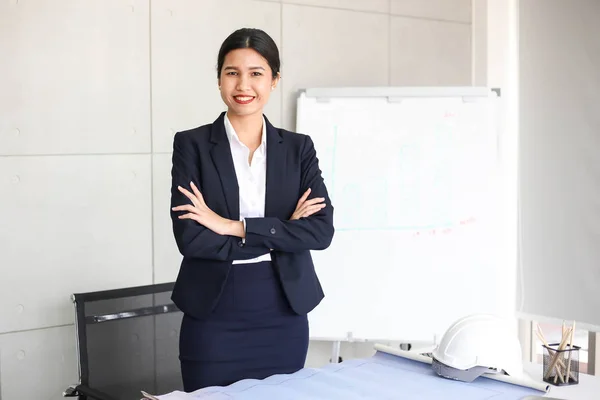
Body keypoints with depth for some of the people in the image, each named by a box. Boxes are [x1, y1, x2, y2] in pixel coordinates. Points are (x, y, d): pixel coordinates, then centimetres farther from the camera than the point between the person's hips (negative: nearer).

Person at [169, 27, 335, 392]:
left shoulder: (298, 148, 4)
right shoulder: (192, 144, -2)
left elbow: (321, 230, -8)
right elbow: (190, 238, -12)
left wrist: (233, 226, -15)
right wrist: (281, 232, -12)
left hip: (283, 319, 2)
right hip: (213, 320, -2)